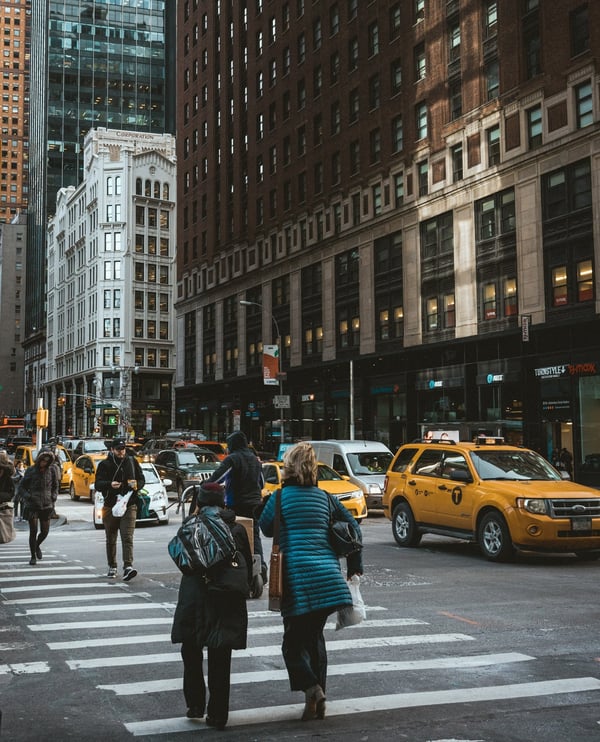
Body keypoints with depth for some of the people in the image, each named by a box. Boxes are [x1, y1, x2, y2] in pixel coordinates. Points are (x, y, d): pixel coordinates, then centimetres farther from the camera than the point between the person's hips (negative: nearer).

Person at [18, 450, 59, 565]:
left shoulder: (52, 470, 2)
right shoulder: (31, 471, -4)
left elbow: (55, 486, 18)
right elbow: (21, 488, 1)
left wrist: (54, 496, 3)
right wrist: (28, 497, -15)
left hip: (47, 505, 2)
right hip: (32, 505, -2)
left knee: (45, 531, 4)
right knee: (33, 531, -4)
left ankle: (37, 545, 37)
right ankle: (33, 556, 9)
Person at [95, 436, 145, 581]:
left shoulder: (132, 461, 9)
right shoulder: (104, 464, 2)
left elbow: (142, 479, 14)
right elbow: (98, 484, -6)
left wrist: (136, 485, -10)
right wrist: (110, 484, -27)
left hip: (129, 505, -1)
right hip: (111, 506, 1)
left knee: (127, 537, -14)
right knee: (111, 539, 11)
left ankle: (128, 566, -24)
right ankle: (112, 566, 24)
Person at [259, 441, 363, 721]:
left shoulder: (282, 496, -2)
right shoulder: (323, 497, 12)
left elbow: (265, 527, 10)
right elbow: (352, 526, 15)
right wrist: (355, 565, 22)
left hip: (298, 577, -5)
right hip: (328, 575, 5)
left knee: (293, 641, 3)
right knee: (315, 636, 18)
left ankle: (311, 688, -17)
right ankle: (318, 694, 18)